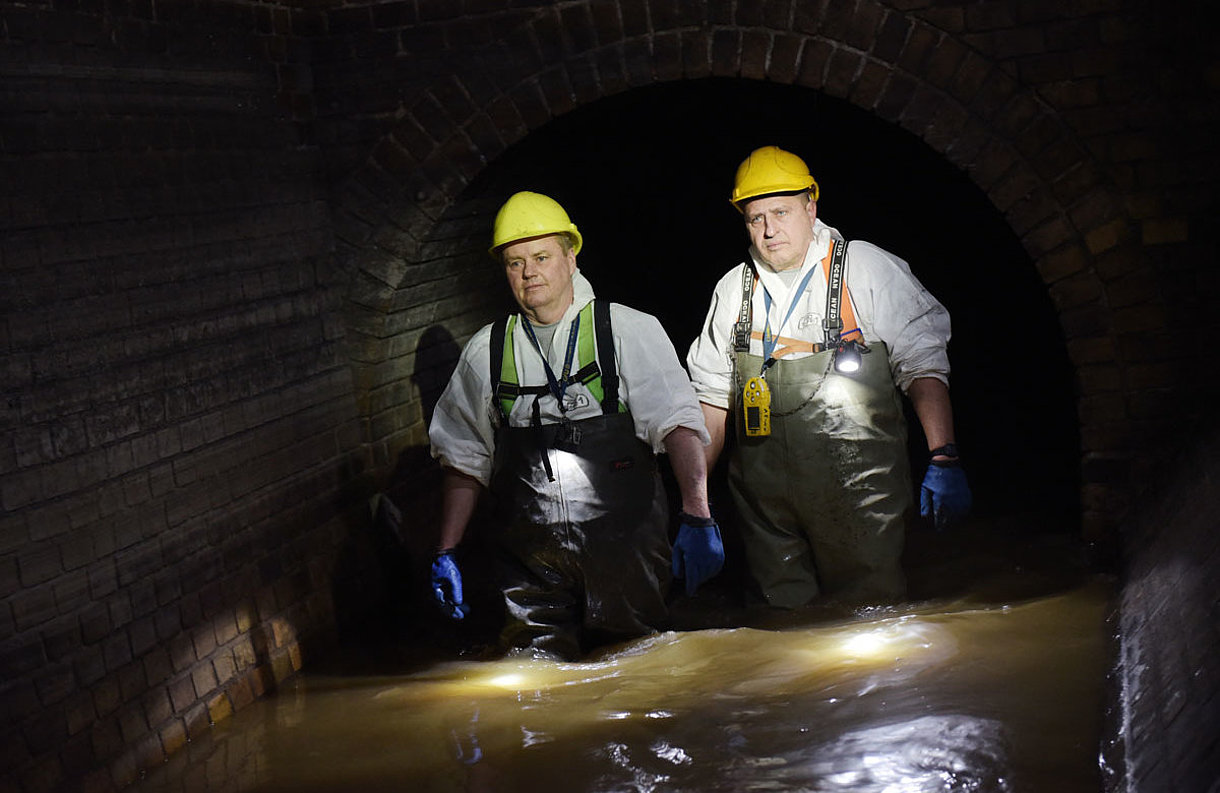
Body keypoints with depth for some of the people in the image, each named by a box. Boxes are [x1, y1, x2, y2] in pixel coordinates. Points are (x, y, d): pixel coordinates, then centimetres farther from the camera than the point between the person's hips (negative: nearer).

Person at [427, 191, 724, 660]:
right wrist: (446, 553, 11)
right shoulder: (486, 353, 9)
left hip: (624, 551, -2)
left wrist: (697, 518, -21)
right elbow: (464, 459, 15)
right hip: (530, 562, 2)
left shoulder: (629, 331, 0)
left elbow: (678, 424, -9)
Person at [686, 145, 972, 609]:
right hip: (763, 498, 3)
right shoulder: (732, 291, 12)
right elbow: (714, 394, 17)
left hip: (858, 493, -3)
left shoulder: (867, 269, 1)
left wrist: (943, 460, -14)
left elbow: (922, 364, -3)